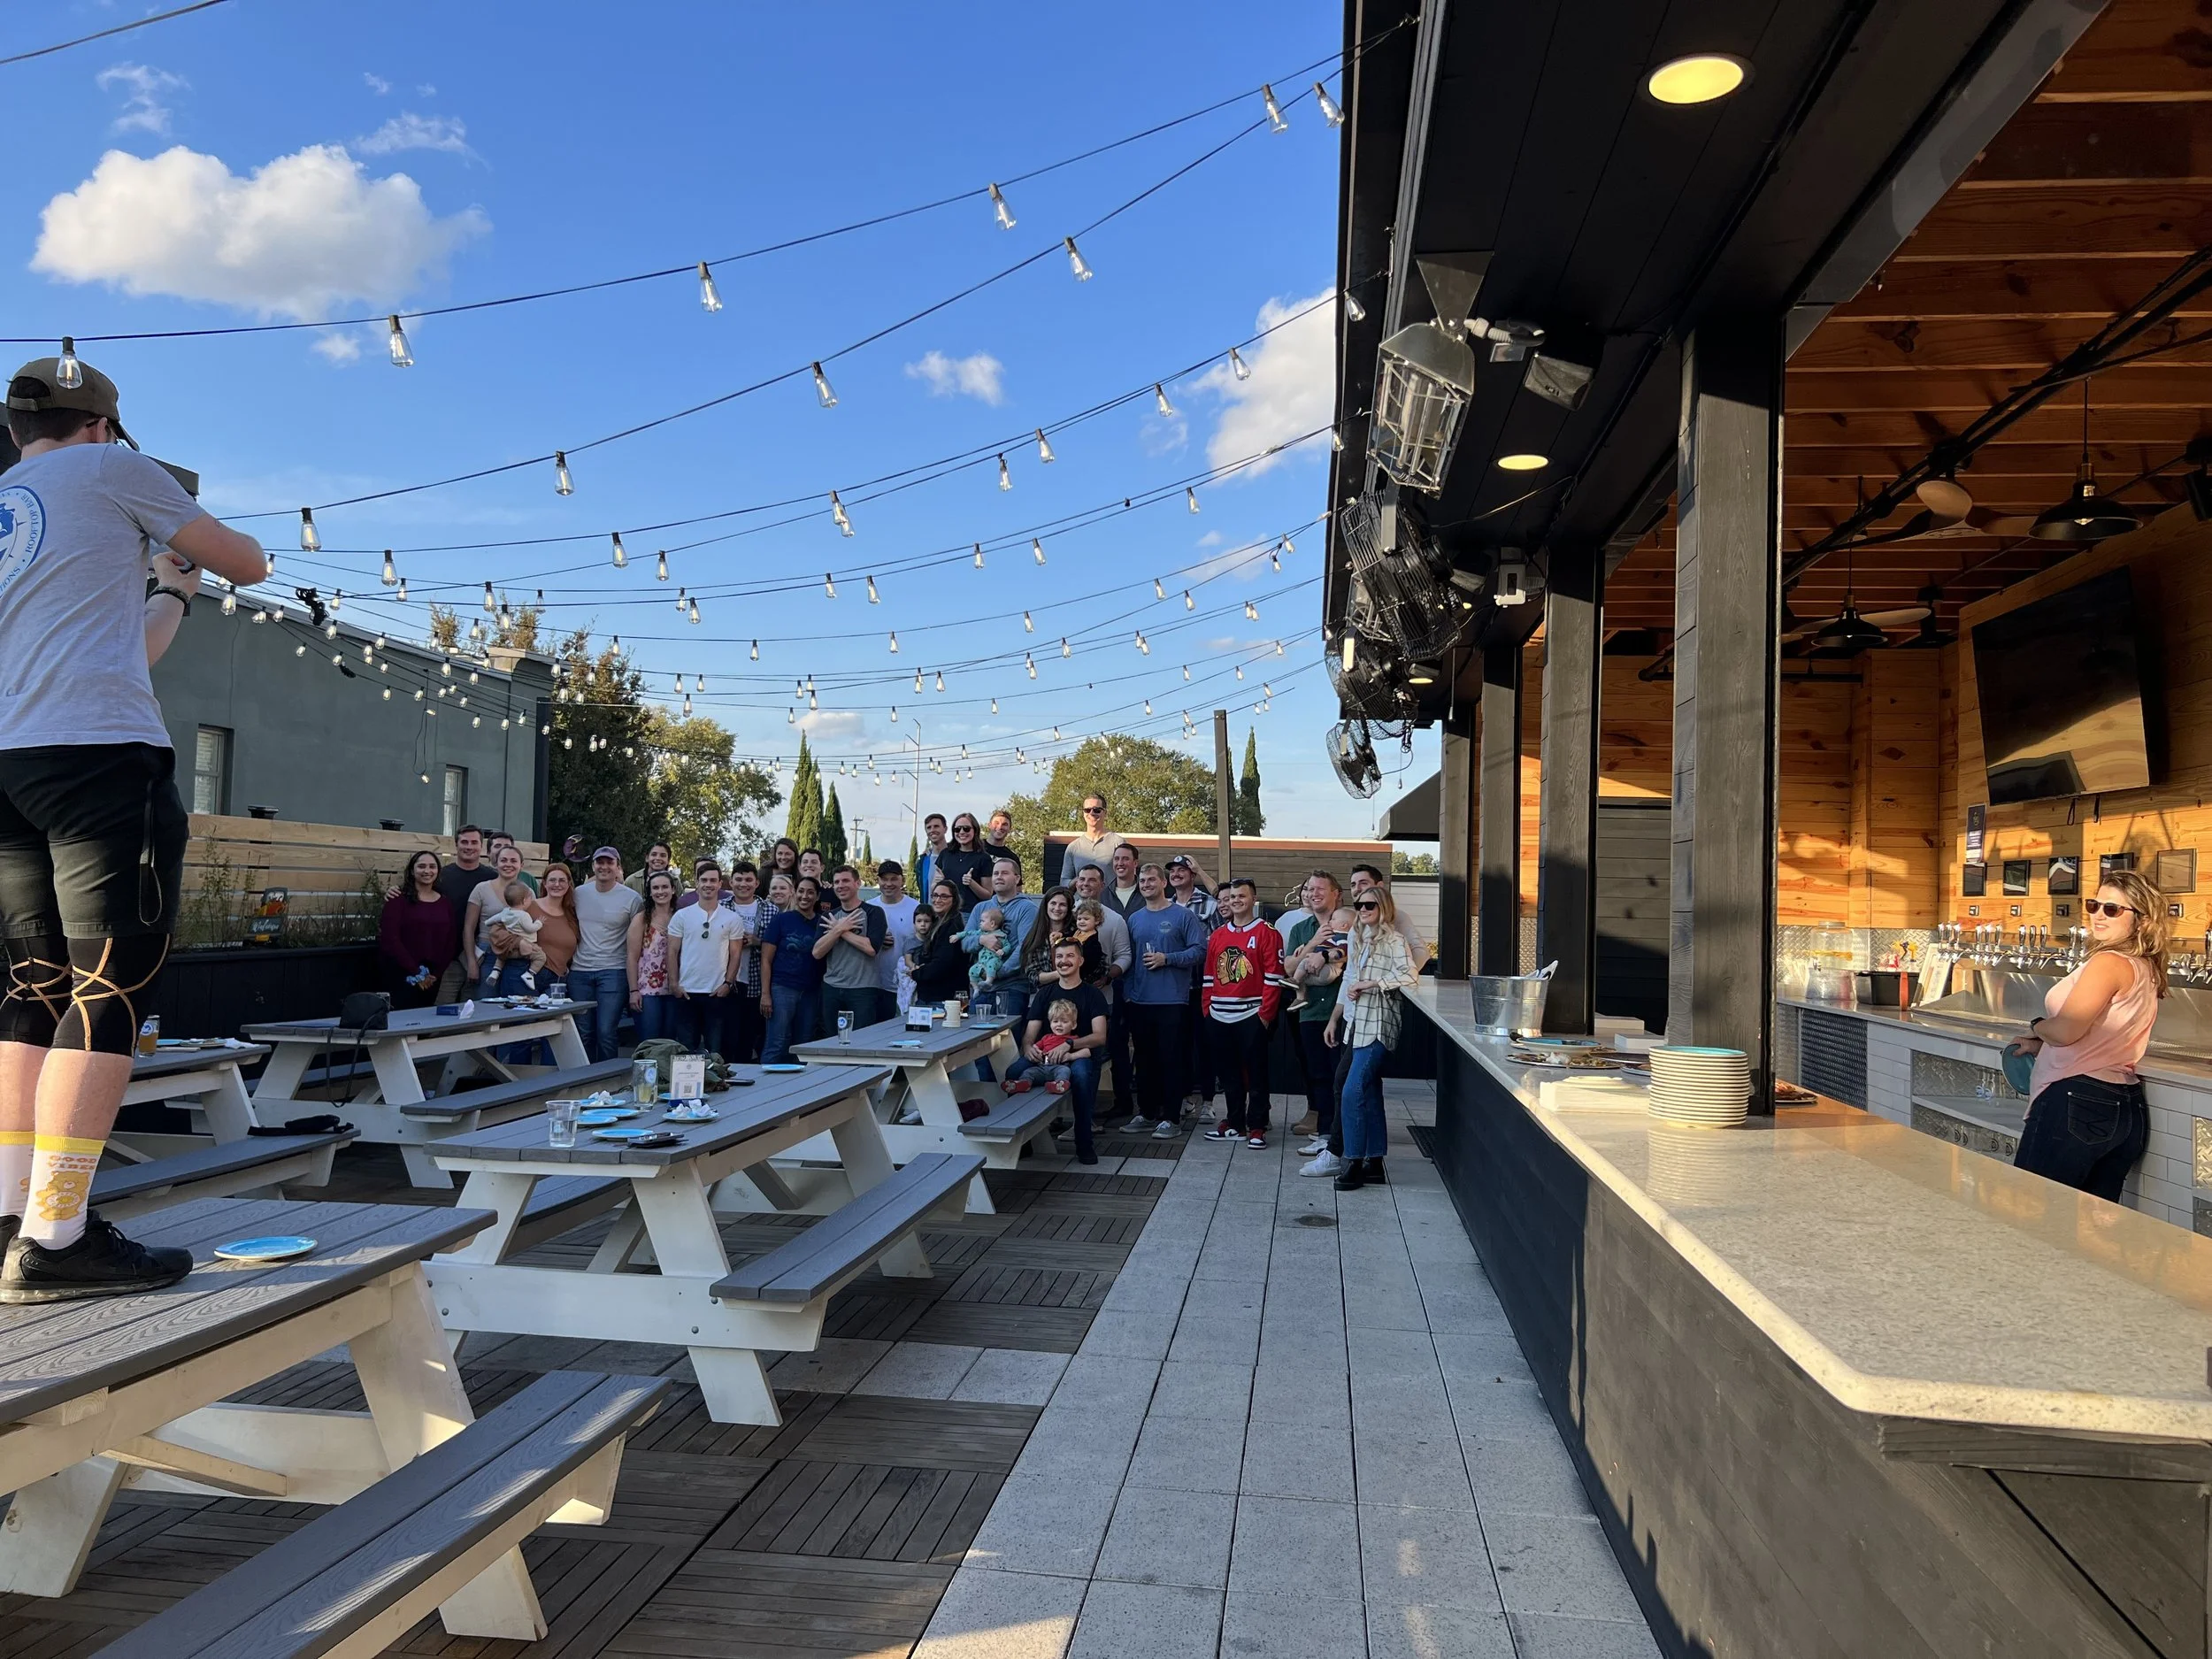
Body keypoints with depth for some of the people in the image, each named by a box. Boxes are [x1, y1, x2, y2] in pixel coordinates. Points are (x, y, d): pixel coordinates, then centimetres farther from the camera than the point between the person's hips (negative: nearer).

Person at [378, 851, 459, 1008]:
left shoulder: (446, 903, 11)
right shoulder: (399, 899, -3)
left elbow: (452, 941, 9)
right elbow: (390, 939, -11)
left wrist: (436, 974, -3)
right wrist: (416, 973, -12)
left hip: (433, 979, 4)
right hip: (401, 977, -4)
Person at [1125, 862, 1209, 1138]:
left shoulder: (1182, 916, -2)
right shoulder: (1134, 919, 13)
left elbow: (1199, 950, -7)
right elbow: (1128, 958, 15)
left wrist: (1167, 959, -15)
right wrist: (1127, 992, 9)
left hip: (1172, 1000, -5)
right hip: (1139, 1001, 5)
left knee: (1171, 1060, -2)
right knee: (1144, 1059, 12)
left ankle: (1171, 1118, 4)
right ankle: (1146, 1112, 22)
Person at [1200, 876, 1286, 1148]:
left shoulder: (1267, 933, -4)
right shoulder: (1217, 935, 13)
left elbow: (1273, 977, -9)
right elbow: (1209, 976, 14)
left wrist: (1265, 1014, -12)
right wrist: (1208, 1009, 7)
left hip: (1252, 1016, -5)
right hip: (1219, 1017, 6)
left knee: (1256, 1074, 0)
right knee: (1228, 1073, 12)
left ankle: (1257, 1128, 7)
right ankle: (1234, 1124, 22)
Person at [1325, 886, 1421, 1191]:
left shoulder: (1394, 940, -7)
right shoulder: (1358, 939, 16)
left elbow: (1410, 976, -20)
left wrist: (1369, 984, -17)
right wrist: (1333, 1020, 18)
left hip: (1378, 1025, -8)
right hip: (1356, 1024, 8)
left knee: (1353, 1093, -13)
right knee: (1370, 1093, 10)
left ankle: (1353, 1163, -7)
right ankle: (1373, 1162, 15)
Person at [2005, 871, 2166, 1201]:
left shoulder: (2109, 962, -12)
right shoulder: (2147, 969, 16)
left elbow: (2065, 1030, -19)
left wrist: (2037, 1027, 1)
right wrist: (2039, 1044, 21)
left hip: (2077, 1103, -9)